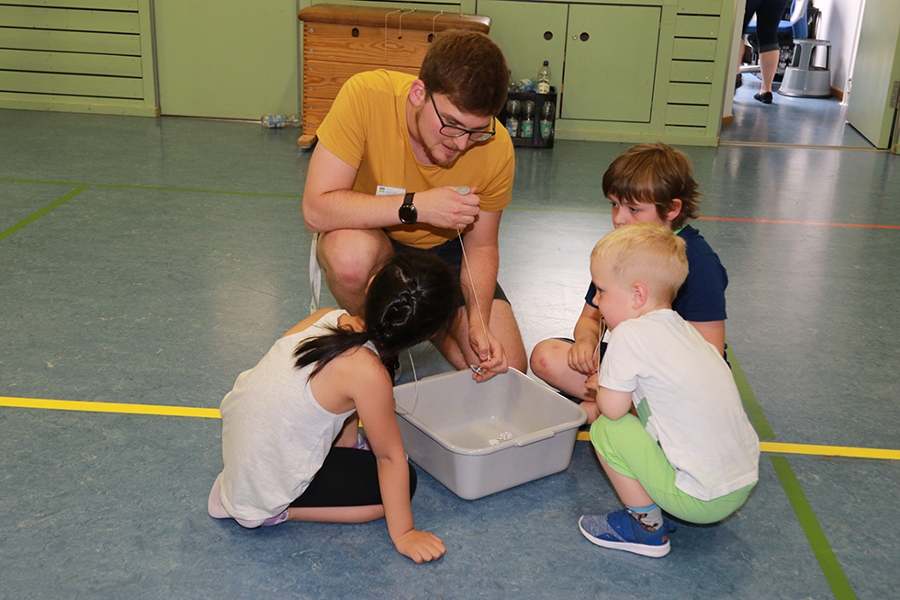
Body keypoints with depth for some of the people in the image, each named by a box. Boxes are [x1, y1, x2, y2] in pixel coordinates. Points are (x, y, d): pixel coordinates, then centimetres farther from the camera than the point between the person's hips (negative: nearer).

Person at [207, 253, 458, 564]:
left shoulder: (327, 317, -9)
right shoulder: (369, 374, -28)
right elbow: (389, 457, -16)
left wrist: (351, 445, 19)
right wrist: (403, 535, -5)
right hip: (263, 489, -7)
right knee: (401, 481, 0)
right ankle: (276, 512, -3)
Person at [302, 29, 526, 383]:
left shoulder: (495, 149, -21)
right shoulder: (366, 96, -30)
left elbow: (481, 247, -8)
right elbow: (316, 210, -32)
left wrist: (478, 324, -23)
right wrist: (415, 206, -40)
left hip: (445, 251, 2)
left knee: (504, 370, -9)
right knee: (350, 254, -38)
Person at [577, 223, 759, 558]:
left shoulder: (630, 335, -16)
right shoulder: (682, 328, 8)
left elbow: (612, 408, -13)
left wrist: (602, 388, 7)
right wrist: (611, 385, 21)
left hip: (702, 500, -9)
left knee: (607, 429, -6)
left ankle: (646, 526, 6)